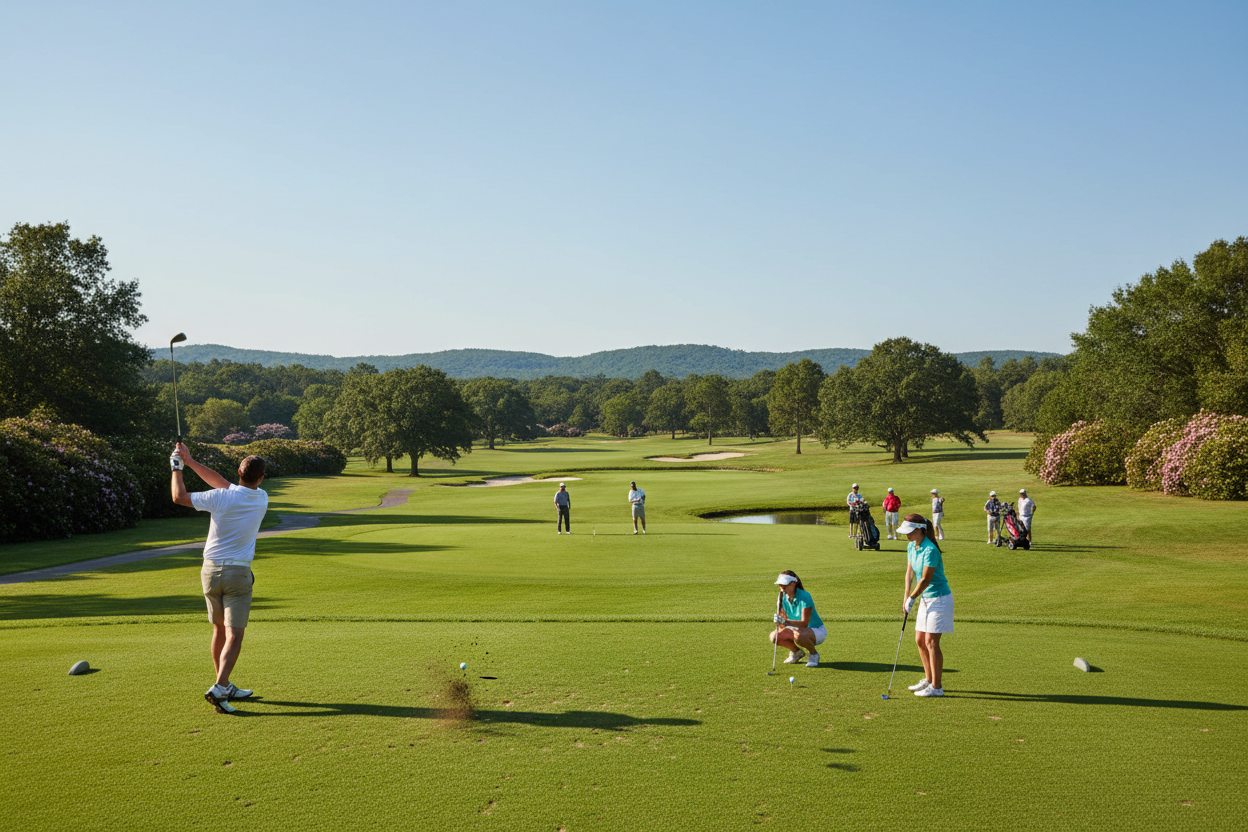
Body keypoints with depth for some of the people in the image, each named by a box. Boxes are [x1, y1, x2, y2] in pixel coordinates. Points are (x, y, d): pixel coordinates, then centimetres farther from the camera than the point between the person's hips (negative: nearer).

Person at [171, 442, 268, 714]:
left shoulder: (220, 498, -11)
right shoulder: (261, 499, -4)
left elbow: (179, 497, -1)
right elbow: (226, 485, 6)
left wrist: (177, 467, 13)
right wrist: (191, 462, 8)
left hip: (210, 571, 2)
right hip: (238, 573, -2)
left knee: (219, 630, 16)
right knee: (234, 636, -4)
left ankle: (225, 687, 26)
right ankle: (219, 688, -21)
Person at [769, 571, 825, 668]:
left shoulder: (804, 596, -26)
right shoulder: (783, 597, -7)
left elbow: (804, 623, -32)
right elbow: (785, 619, -4)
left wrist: (785, 621, -45)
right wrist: (779, 621, -28)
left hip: (818, 631, -7)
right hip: (798, 629, 7)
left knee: (799, 635, -39)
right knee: (774, 636, -14)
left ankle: (814, 654, -7)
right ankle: (797, 652, 12)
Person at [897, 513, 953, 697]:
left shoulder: (930, 550, -25)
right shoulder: (911, 547, 3)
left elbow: (925, 580, -21)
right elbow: (910, 572, 10)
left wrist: (912, 599, -10)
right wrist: (906, 596, -1)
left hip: (939, 598, -9)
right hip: (925, 598, 9)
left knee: (931, 642, -7)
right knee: (920, 640, 12)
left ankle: (937, 687, 2)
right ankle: (929, 680, 26)